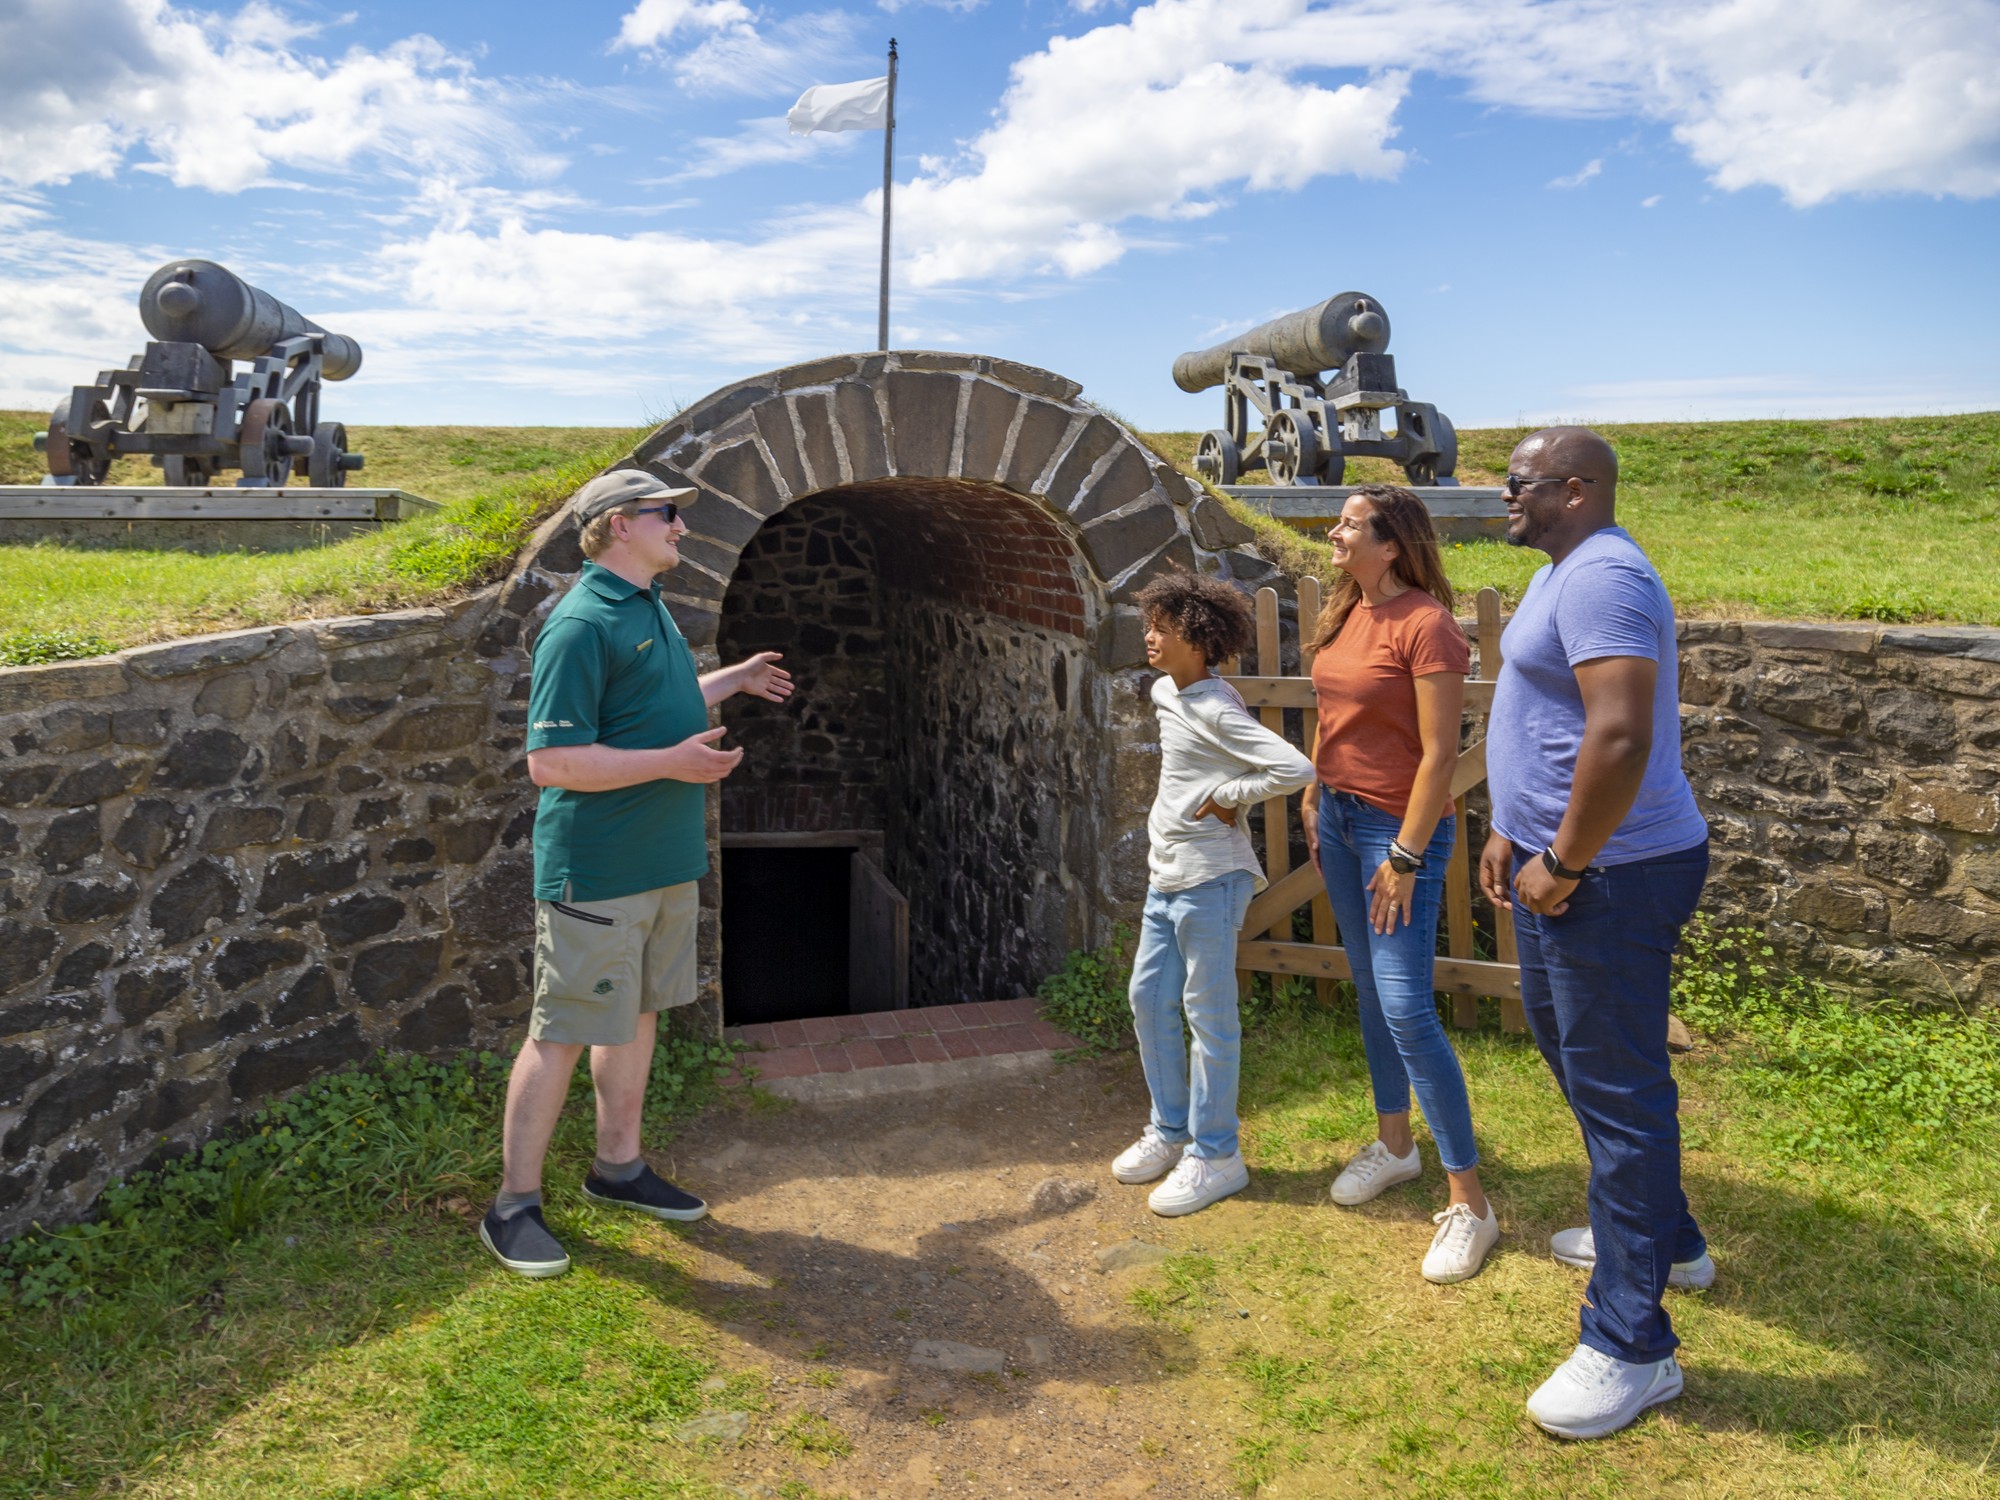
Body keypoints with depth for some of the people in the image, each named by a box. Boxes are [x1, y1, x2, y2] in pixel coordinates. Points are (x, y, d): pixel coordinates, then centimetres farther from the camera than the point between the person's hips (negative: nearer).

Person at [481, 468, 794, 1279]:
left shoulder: (648, 607, 13)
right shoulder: (582, 625, -18)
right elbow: (551, 761, -23)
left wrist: (733, 680, 27)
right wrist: (673, 762, -24)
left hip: (665, 862, 9)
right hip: (596, 871, -9)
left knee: (637, 1014, 18)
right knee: (561, 1032, 0)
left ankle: (618, 1166, 33)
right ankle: (513, 1205, 13)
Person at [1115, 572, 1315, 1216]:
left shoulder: (1217, 710, -19)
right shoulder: (1164, 693, 9)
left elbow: (1294, 769, -28)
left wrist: (1228, 797, -16)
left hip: (1209, 878, -9)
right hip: (1166, 873, 9)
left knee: (1208, 1012, 0)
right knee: (1148, 998, 14)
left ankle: (1215, 1156, 12)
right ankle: (1171, 1129, 30)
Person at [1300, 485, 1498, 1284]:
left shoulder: (1426, 626, -18)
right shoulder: (1345, 614, 7)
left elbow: (1440, 754, -19)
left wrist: (1405, 855, -19)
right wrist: (1313, 797, 14)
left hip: (1401, 827, -8)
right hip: (1340, 816, 8)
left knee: (1407, 1009, -10)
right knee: (1369, 990, 17)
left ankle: (1469, 1202, 2)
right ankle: (1394, 1142, 34)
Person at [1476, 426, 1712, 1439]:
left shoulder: (1602, 578, -20)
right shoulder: (1564, 575, 15)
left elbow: (1619, 735, -30)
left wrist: (1564, 863, -23)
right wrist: (1512, 831, 19)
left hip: (1610, 877, -11)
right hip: (1562, 866, 11)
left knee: (1616, 1089, -3)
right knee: (1573, 1050, 25)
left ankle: (1630, 1346, 9)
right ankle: (1664, 1238, 44)